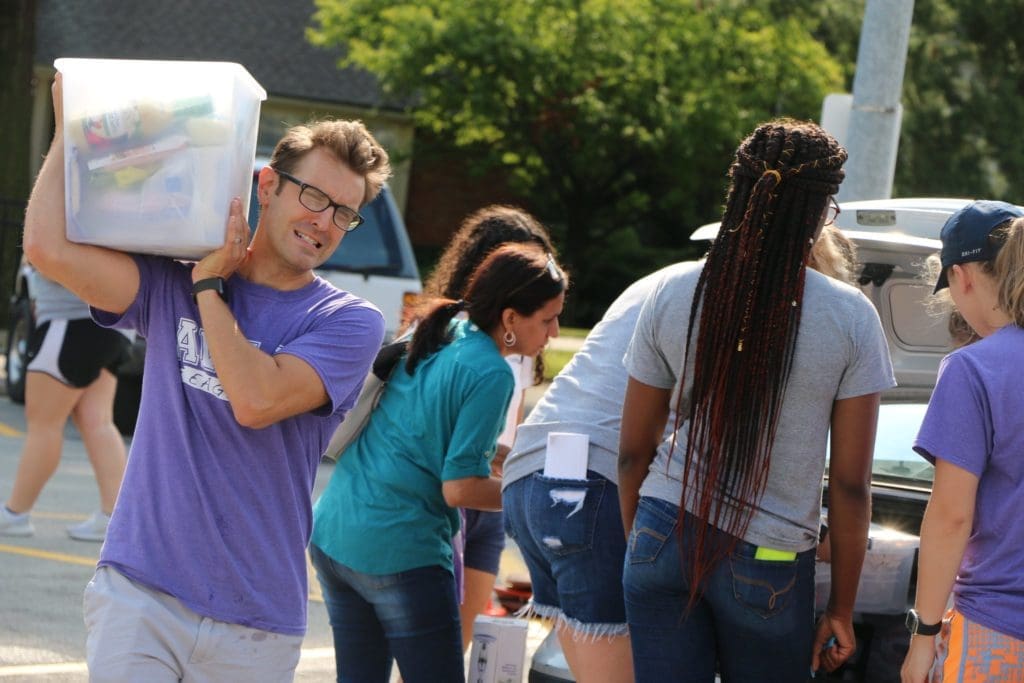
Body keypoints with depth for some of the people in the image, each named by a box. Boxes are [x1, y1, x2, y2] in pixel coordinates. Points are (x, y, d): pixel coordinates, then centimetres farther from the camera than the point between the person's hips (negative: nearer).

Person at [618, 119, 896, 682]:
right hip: (768, 567, -2)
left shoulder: (673, 293, -2)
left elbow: (632, 454, 5)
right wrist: (841, 609, 5)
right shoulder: (850, 318, -9)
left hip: (663, 538, 2)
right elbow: (850, 486, -5)